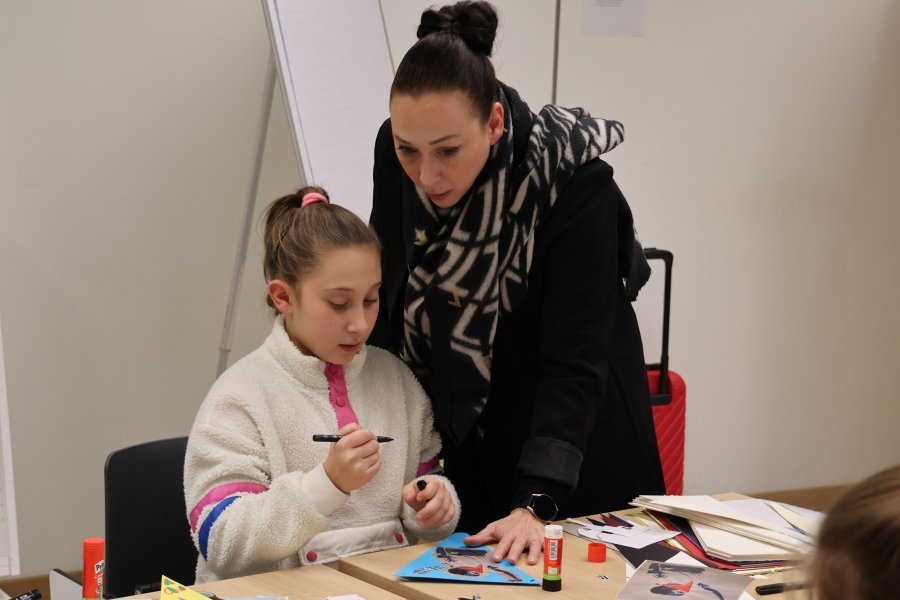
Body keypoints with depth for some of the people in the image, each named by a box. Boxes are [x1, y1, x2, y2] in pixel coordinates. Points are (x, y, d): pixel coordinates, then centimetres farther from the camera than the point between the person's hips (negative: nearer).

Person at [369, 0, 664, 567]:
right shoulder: (397, 154, -16)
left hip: (568, 441, -4)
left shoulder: (574, 181, -30)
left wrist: (534, 505, -38)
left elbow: (574, 362, -30)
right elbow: (388, 281, 1)